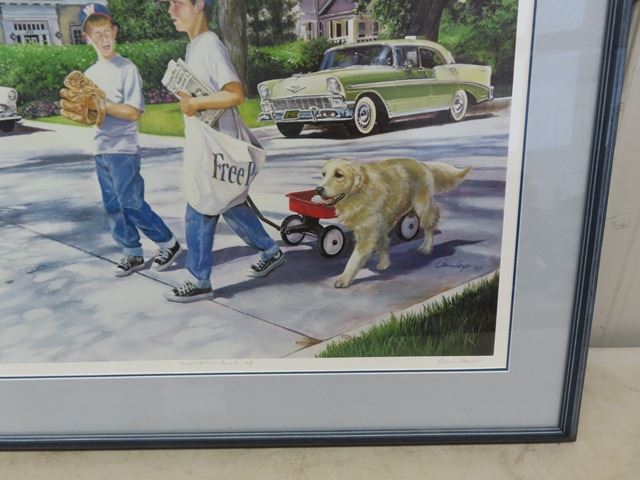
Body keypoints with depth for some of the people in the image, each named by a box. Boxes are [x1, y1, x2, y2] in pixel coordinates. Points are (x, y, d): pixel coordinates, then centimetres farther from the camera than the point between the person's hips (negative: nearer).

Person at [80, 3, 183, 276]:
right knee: (113, 207, 9)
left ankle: (169, 244, 10)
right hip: (101, 150, 7)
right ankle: (133, 254, 20)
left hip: (124, 149, -7)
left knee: (132, 205, -5)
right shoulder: (90, 73, 12)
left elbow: (134, 112, -15)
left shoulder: (127, 68, -8)